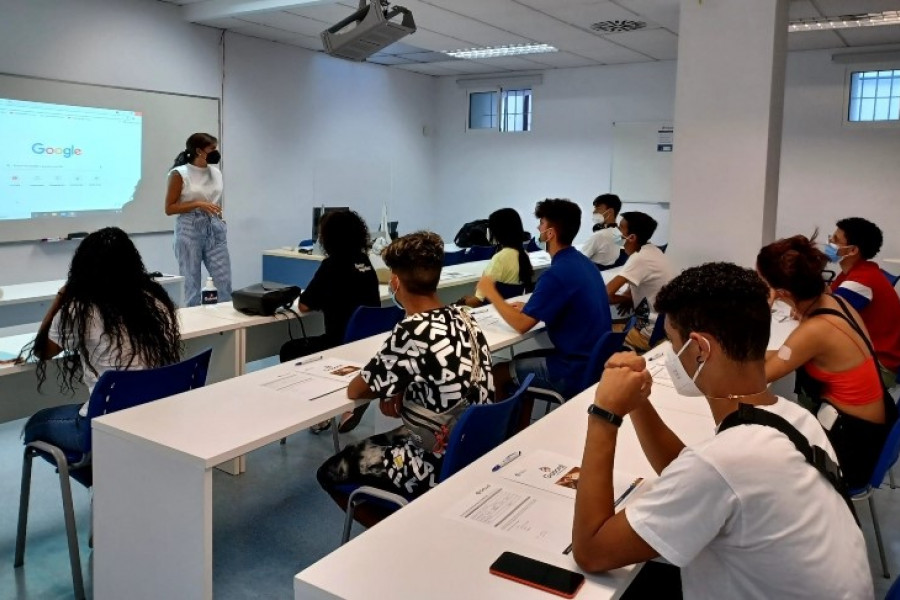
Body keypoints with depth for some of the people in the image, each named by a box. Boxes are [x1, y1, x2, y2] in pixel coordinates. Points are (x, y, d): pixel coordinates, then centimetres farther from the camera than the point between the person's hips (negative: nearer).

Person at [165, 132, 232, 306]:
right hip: (190, 230, -5)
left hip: (215, 229, 5)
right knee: (191, 285, 2)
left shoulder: (216, 173, 10)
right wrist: (198, 204, -17)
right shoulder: (180, 173, -6)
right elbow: (169, 208, -6)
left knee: (224, 282, 0)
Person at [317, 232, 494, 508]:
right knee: (366, 447, 28)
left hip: (440, 464, -8)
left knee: (330, 473, 11)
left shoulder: (412, 332, -25)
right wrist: (402, 392, -3)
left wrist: (389, 388, 8)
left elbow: (354, 391, -11)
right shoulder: (462, 317, -2)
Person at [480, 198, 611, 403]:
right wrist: (529, 308, 9)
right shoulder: (582, 262, 6)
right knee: (520, 361, 25)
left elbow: (521, 324, -19)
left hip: (576, 370, -9)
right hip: (594, 360, 9)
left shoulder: (557, 273, -22)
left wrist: (490, 292, -5)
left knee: (497, 374, 5)